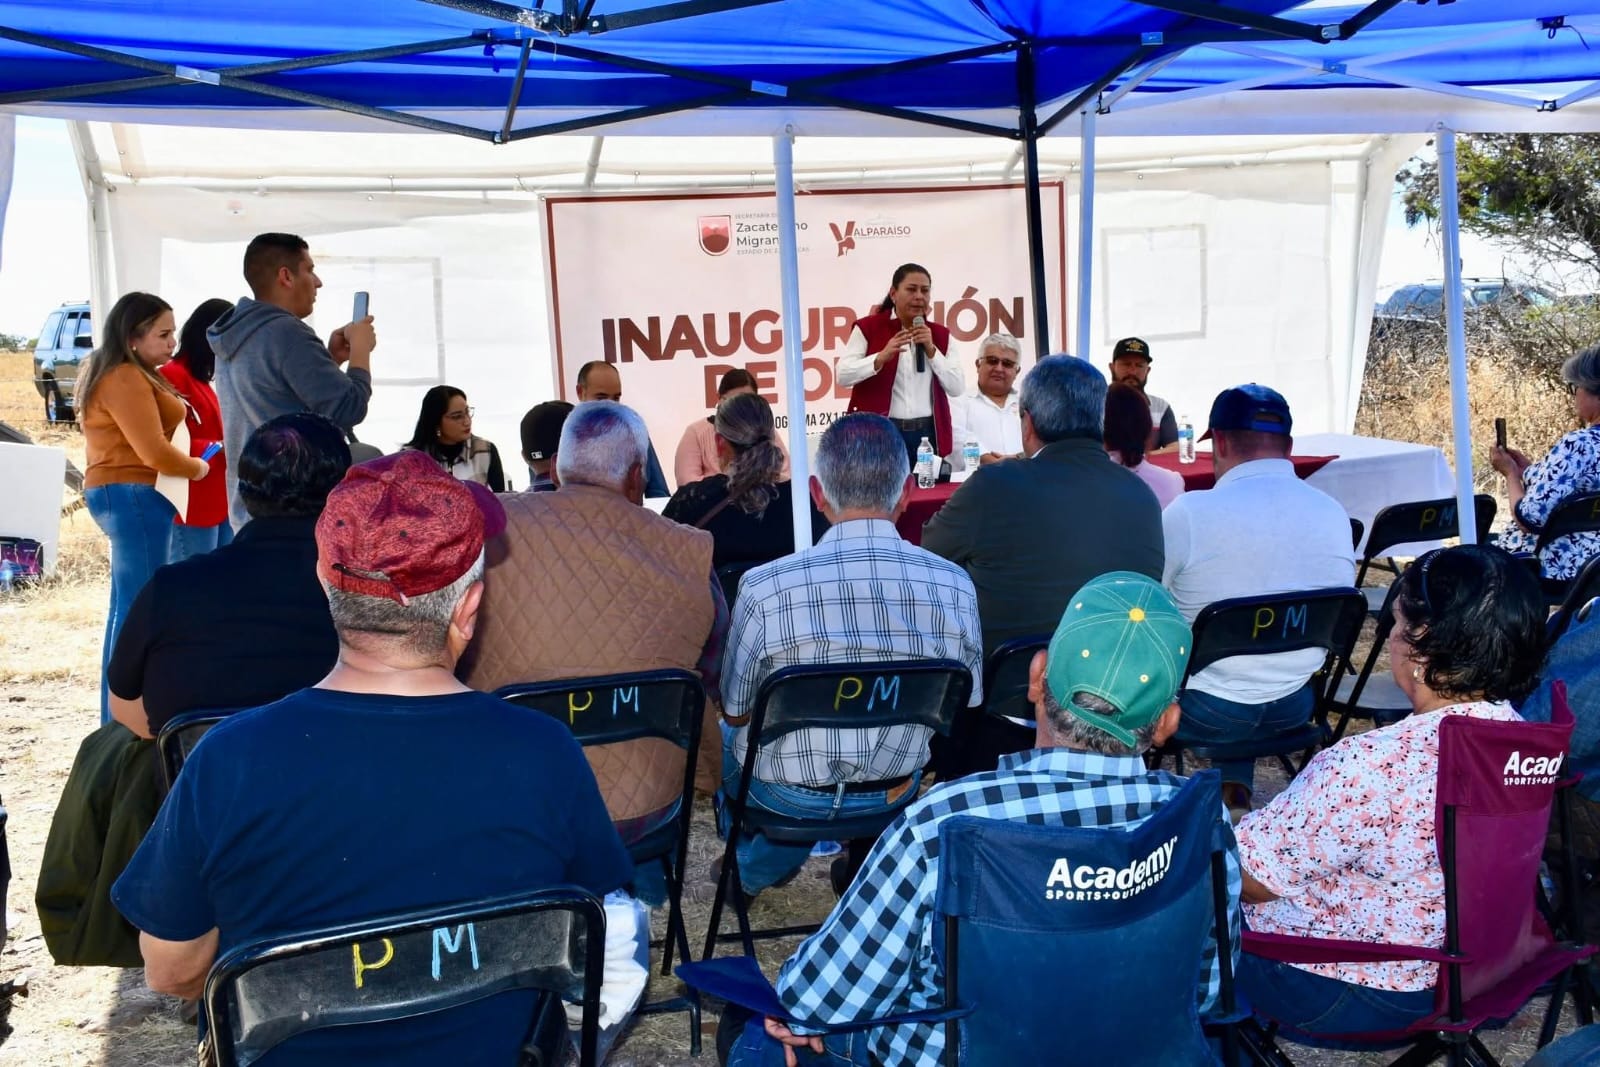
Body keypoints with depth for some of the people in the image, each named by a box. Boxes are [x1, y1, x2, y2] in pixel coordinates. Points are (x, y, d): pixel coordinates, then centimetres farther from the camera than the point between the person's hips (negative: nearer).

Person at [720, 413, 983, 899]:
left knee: (725, 737, 34)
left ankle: (752, 869, 53)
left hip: (787, 798, -1)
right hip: (896, 794, 2)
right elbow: (964, 703, -3)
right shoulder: (954, 585, -19)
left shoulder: (764, 588, -26)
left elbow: (736, 712, -10)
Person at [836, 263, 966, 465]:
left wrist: (931, 350, -7)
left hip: (928, 434, 3)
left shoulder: (940, 335, 11)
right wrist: (881, 357, -23)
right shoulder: (868, 328, 1)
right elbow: (842, 375, -10)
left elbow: (957, 388, 3)